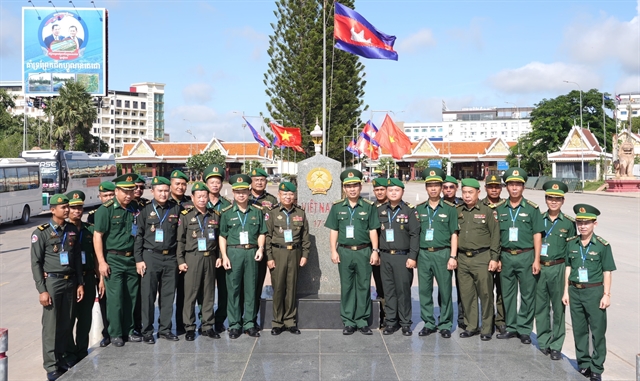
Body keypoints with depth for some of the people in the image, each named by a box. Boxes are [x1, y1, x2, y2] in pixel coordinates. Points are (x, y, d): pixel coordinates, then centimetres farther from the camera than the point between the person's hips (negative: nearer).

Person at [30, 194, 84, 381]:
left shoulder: (72, 230, 7)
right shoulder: (41, 233, -8)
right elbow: (36, 263, -8)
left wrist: (80, 284, 9)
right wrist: (42, 290, -11)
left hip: (70, 282, 5)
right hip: (52, 282, -4)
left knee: (66, 324, 9)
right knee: (51, 325, 0)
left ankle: (60, 358, 24)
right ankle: (51, 366, 9)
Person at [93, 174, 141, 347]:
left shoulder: (135, 208, 7)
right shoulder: (106, 209, -9)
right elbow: (97, 236, -10)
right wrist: (101, 262, -14)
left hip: (132, 259, 5)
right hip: (113, 259, -5)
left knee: (131, 297, 10)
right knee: (115, 298, -1)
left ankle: (128, 330, 23)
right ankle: (115, 333, 12)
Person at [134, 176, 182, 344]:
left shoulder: (176, 209, 7)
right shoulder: (145, 210, 1)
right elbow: (138, 236, 0)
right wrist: (138, 259, -6)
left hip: (170, 257, 2)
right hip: (150, 257, -2)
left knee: (168, 295, 7)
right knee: (148, 295, 1)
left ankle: (165, 328, 18)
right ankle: (147, 331, 12)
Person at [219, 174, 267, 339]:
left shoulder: (257, 211, 7)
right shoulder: (227, 212, 3)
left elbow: (261, 233, 12)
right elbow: (222, 236, 4)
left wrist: (260, 248, -4)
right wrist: (224, 256, -5)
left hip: (251, 253, 1)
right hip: (233, 252, -1)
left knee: (251, 289, 6)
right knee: (233, 289, 3)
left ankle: (249, 323, 16)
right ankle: (234, 325, 12)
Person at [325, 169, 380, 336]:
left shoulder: (369, 207, 3)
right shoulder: (337, 207, 5)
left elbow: (373, 230, 4)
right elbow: (333, 231, 6)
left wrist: (375, 251, -2)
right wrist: (333, 251, -1)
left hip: (364, 252, 0)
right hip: (344, 252, 1)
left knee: (364, 287, 4)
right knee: (346, 287, 6)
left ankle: (362, 321, 14)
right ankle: (348, 322, 14)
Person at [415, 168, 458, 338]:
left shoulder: (450, 208, 2)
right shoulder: (419, 209, 10)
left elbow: (454, 234, 1)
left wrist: (453, 257, -6)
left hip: (442, 254, -3)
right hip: (423, 254, 3)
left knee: (445, 291, 3)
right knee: (424, 290, 6)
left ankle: (445, 324, 15)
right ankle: (428, 323, 18)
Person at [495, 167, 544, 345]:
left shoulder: (532, 208, -2)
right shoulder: (500, 209, 7)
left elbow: (537, 235, -3)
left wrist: (537, 260, -9)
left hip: (525, 256, -3)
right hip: (506, 256, 3)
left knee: (527, 294, 3)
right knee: (507, 293, 10)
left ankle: (524, 330, 14)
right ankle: (511, 327, 23)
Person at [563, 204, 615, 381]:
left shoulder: (602, 245, -8)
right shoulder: (571, 243, 3)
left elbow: (607, 272, -5)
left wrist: (606, 294, -8)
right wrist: (566, 291, 8)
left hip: (594, 291, -4)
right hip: (575, 291, 4)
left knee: (598, 331, 4)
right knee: (579, 330, 13)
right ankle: (583, 364, 27)